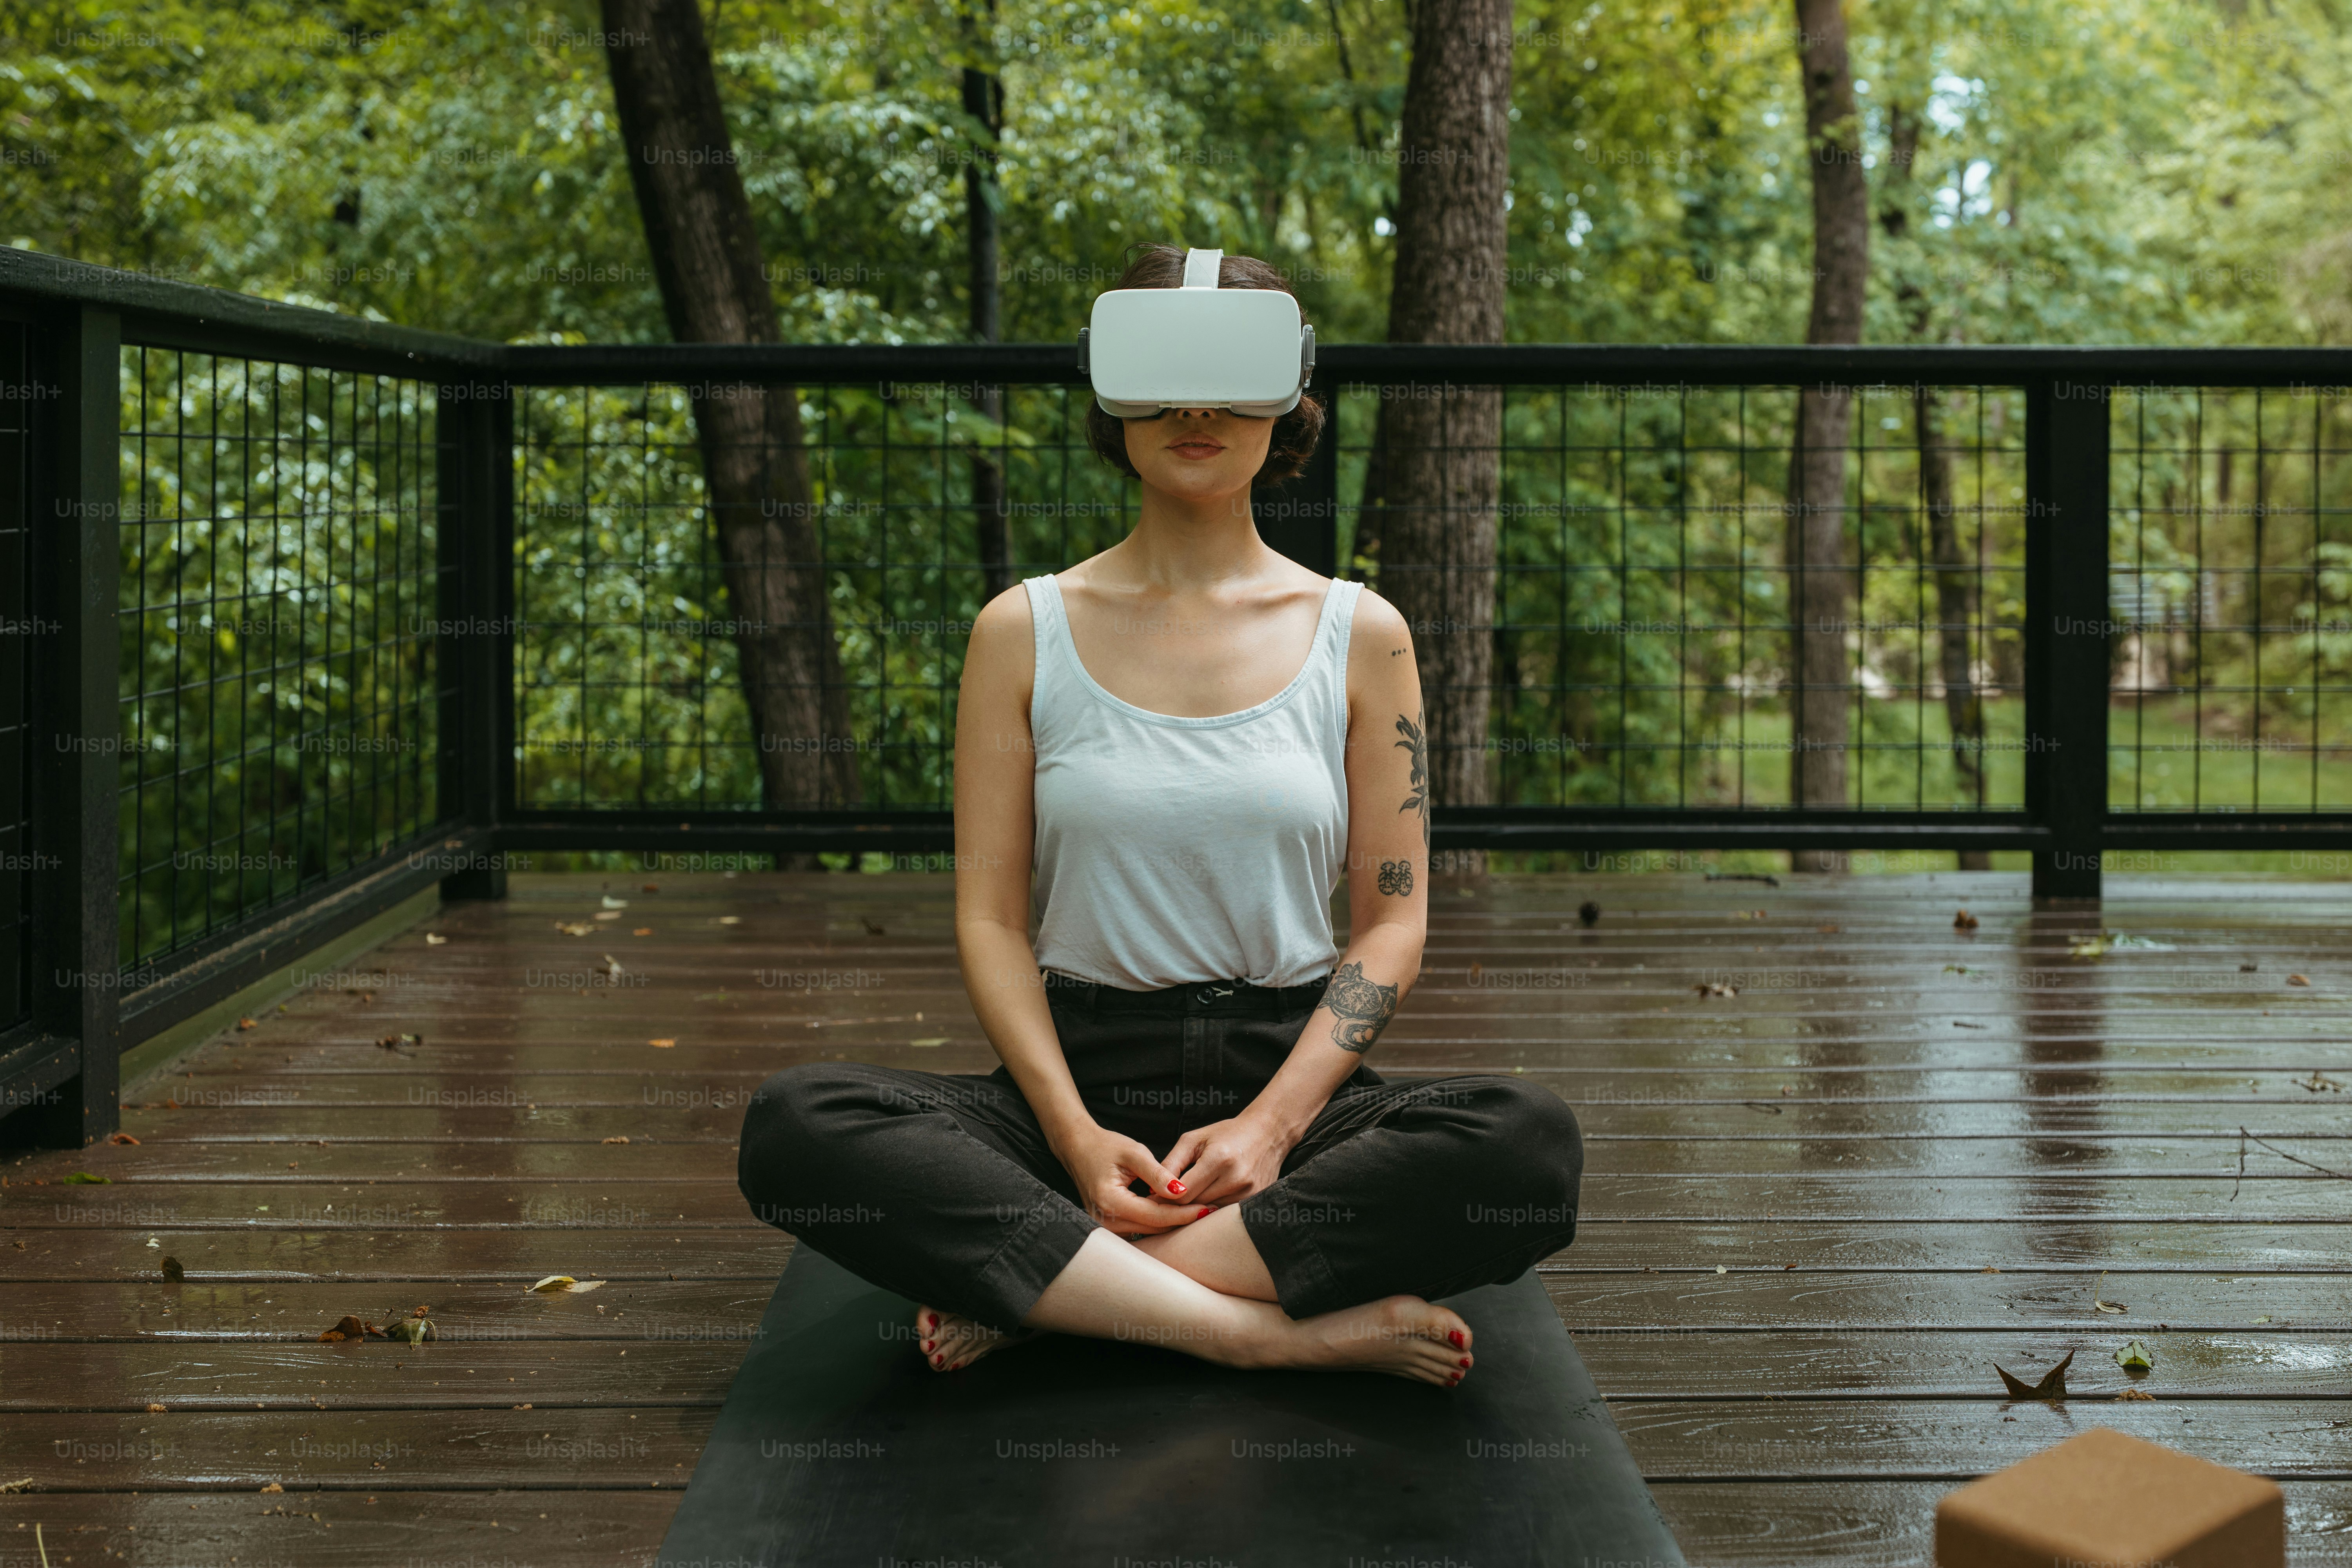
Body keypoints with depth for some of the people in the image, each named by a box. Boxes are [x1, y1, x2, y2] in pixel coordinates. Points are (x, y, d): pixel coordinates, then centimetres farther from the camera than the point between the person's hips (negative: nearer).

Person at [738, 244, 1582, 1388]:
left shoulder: (1359, 635, 6)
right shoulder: (1025, 632, 6)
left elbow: (1392, 917, 4)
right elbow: (990, 918, 2)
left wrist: (1273, 1122, -12)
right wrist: (1074, 1133, -14)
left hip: (1293, 1076, 1)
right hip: (1085, 1073, 0)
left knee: (1528, 1144, -31)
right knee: (794, 1125, -28)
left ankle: (1034, 1290, -26)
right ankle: (1278, 1328, -30)